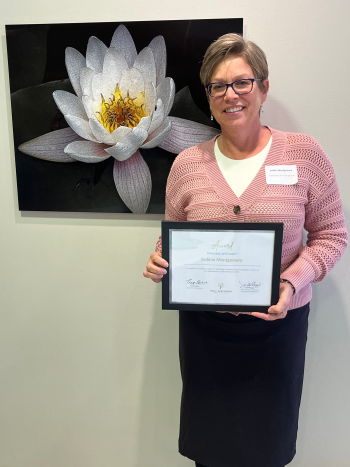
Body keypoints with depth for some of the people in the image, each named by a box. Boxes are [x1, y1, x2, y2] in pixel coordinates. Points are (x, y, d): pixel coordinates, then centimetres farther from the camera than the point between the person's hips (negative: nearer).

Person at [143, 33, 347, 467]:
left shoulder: (304, 153, -7)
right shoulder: (187, 164, -2)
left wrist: (293, 280, -18)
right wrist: (160, 261, -13)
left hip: (277, 322, -1)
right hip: (203, 322, 2)